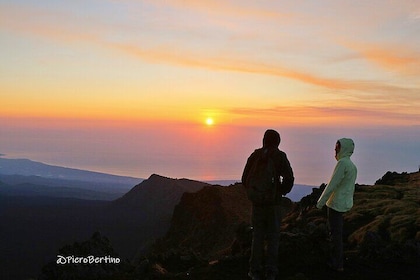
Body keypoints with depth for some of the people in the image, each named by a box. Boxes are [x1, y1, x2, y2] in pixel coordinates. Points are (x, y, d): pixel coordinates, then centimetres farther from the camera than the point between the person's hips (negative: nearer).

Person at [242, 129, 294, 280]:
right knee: (273, 236, 9)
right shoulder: (280, 156, -7)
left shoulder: (255, 155, 0)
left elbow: (245, 179, -1)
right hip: (274, 201, -2)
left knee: (257, 235, 11)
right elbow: (289, 178, -17)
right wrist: (282, 192, 1)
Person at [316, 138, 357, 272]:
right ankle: (337, 261, 26)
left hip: (336, 204, -9)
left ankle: (337, 264, 4)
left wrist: (321, 201, -14)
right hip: (345, 204, 9)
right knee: (337, 232, 17)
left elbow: (332, 185, -20)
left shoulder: (343, 163, -17)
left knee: (335, 234, -3)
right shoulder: (352, 165, 13)